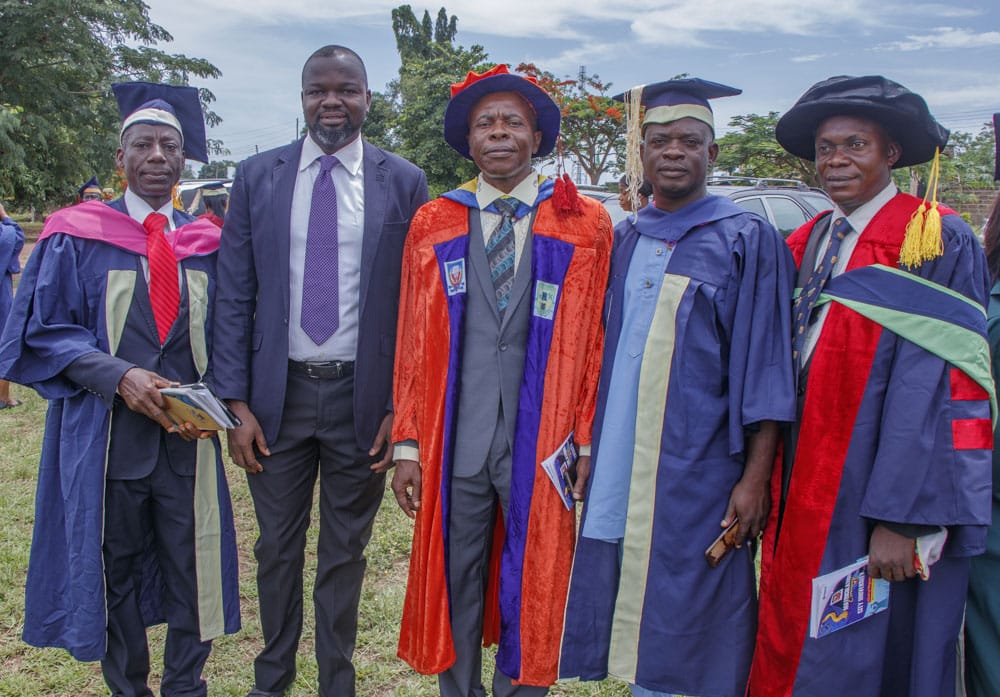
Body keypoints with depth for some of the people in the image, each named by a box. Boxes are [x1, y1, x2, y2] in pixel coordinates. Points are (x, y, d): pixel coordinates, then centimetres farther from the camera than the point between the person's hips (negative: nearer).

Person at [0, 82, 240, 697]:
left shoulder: (205, 245, 7)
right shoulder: (77, 237, 1)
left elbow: (222, 338, 10)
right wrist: (119, 376, -18)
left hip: (188, 436, 2)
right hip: (106, 433, -1)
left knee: (191, 570, 7)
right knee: (114, 570, 11)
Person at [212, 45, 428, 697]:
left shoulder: (404, 182, -1)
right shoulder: (257, 176, 2)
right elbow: (234, 296, 2)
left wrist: (401, 406, -6)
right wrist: (238, 402, -4)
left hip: (362, 397, -1)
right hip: (278, 392, 2)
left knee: (345, 552, 13)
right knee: (277, 548, 15)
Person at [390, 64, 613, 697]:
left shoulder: (587, 223, 2)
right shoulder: (432, 225, 7)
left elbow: (597, 339, 1)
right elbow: (413, 344, 6)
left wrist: (588, 442, -3)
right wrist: (408, 442, 3)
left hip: (542, 447, -1)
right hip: (456, 445, 2)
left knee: (535, 589, 11)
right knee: (453, 586, 13)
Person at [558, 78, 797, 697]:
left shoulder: (748, 240, -4)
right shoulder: (625, 240, 11)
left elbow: (766, 367, -7)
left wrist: (756, 477, -12)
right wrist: (586, 445, 10)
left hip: (698, 475, -4)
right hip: (619, 471, 5)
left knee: (692, 627, 4)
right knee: (638, 625, 13)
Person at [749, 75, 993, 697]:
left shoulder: (938, 241, -9)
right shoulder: (807, 243, 10)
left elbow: (932, 384, -16)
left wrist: (900, 518, -20)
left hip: (879, 492, -6)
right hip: (806, 489, 6)